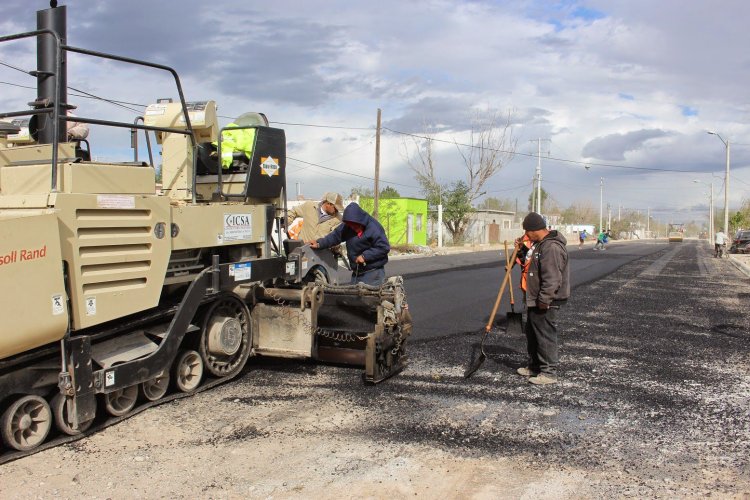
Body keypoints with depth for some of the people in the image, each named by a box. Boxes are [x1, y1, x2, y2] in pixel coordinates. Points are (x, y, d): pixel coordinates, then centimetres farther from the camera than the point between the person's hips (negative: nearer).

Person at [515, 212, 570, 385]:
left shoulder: (551, 247, -23)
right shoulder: (539, 243, 12)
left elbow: (552, 278, -28)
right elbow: (531, 263, 28)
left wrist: (544, 300, -26)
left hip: (546, 302, -11)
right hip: (535, 299, 11)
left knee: (545, 335, -4)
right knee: (532, 333, 19)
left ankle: (549, 372, 5)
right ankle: (534, 366, 32)